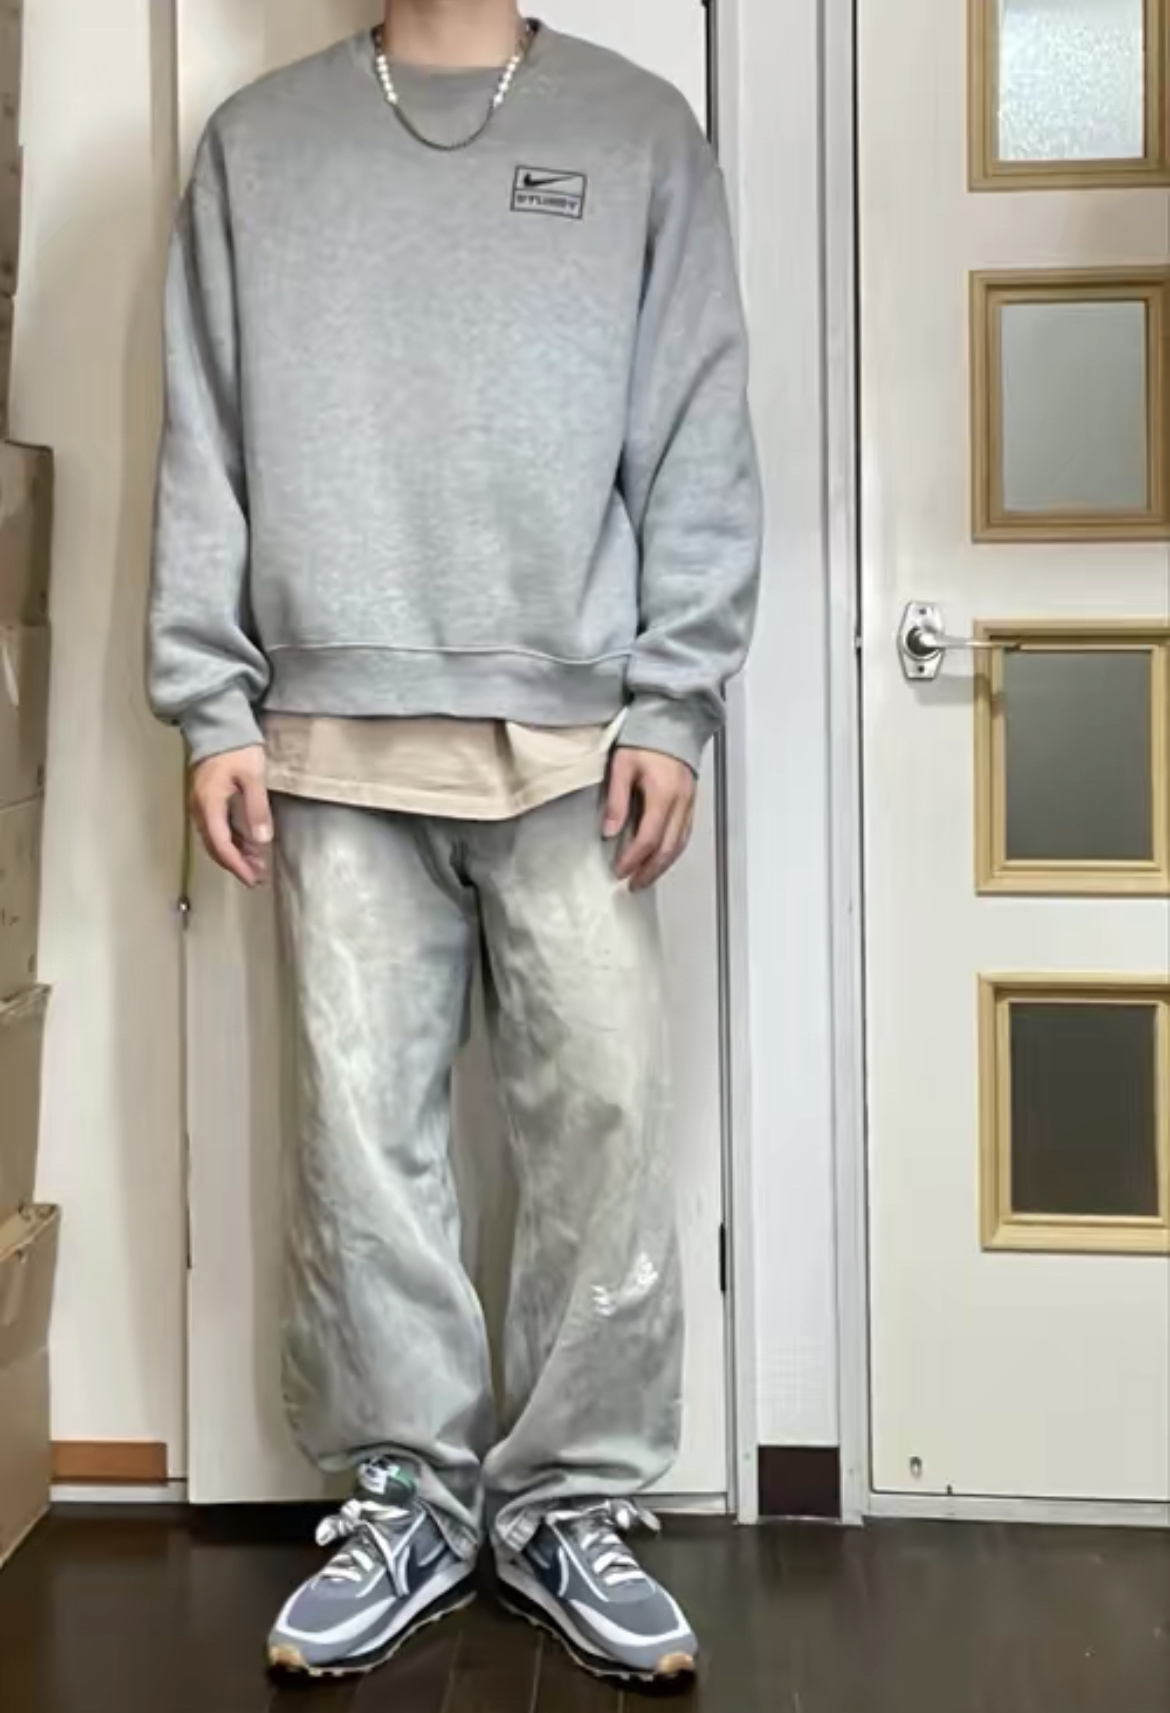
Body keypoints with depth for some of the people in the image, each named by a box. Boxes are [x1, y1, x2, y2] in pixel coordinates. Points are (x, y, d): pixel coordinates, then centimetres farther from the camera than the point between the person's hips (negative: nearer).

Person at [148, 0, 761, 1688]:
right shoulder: (258, 141, 12)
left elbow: (700, 442, 3)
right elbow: (204, 446, 8)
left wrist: (673, 705, -5)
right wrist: (211, 708, 0)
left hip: (572, 738, -1)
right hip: (335, 739, 1)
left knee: (606, 1114, -3)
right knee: (361, 1126, 2)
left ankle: (573, 1504, 13)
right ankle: (407, 1492, 17)